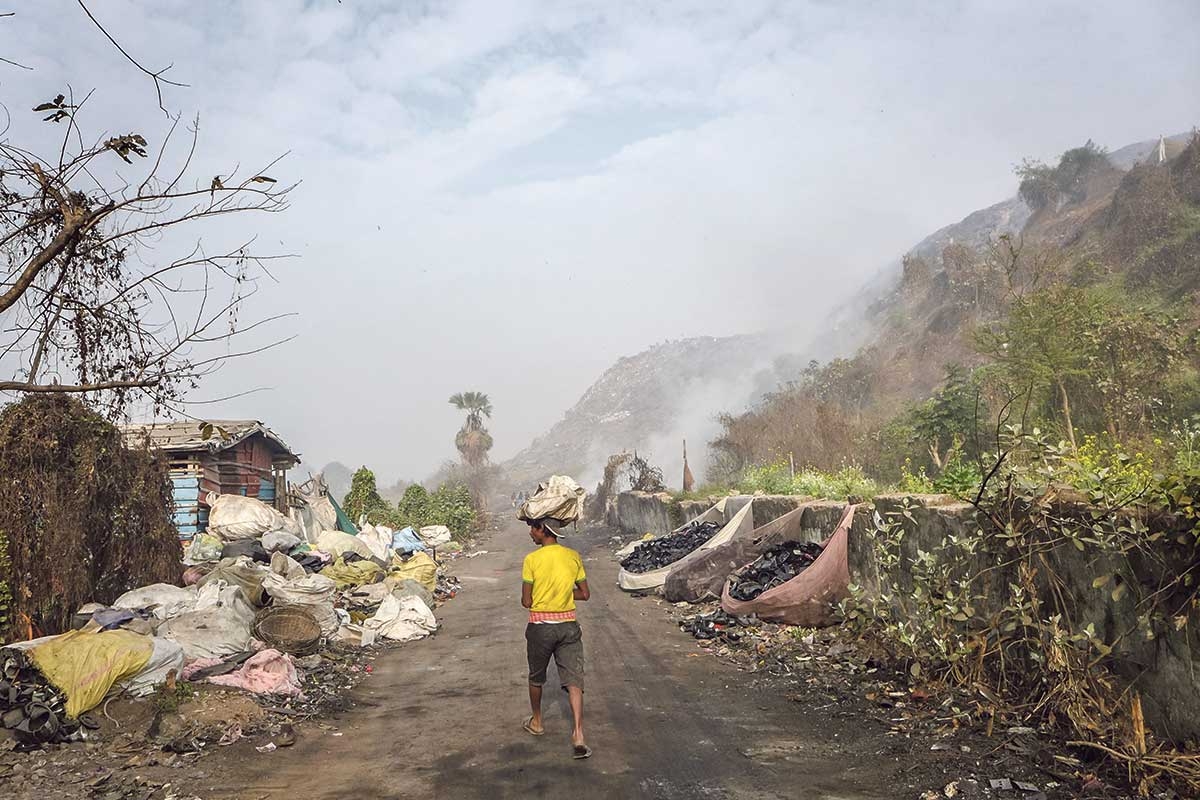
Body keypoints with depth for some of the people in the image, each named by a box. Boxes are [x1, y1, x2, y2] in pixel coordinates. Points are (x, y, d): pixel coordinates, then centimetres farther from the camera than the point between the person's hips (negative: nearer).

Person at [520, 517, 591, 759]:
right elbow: (585, 594, 6)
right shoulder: (573, 556, 0)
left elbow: (526, 601, -9)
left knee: (536, 677, 20)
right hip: (568, 625, 2)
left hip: (540, 626, -2)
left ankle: (536, 722, 38)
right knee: (573, 681, -1)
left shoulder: (532, 560, -12)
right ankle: (578, 736, -14)